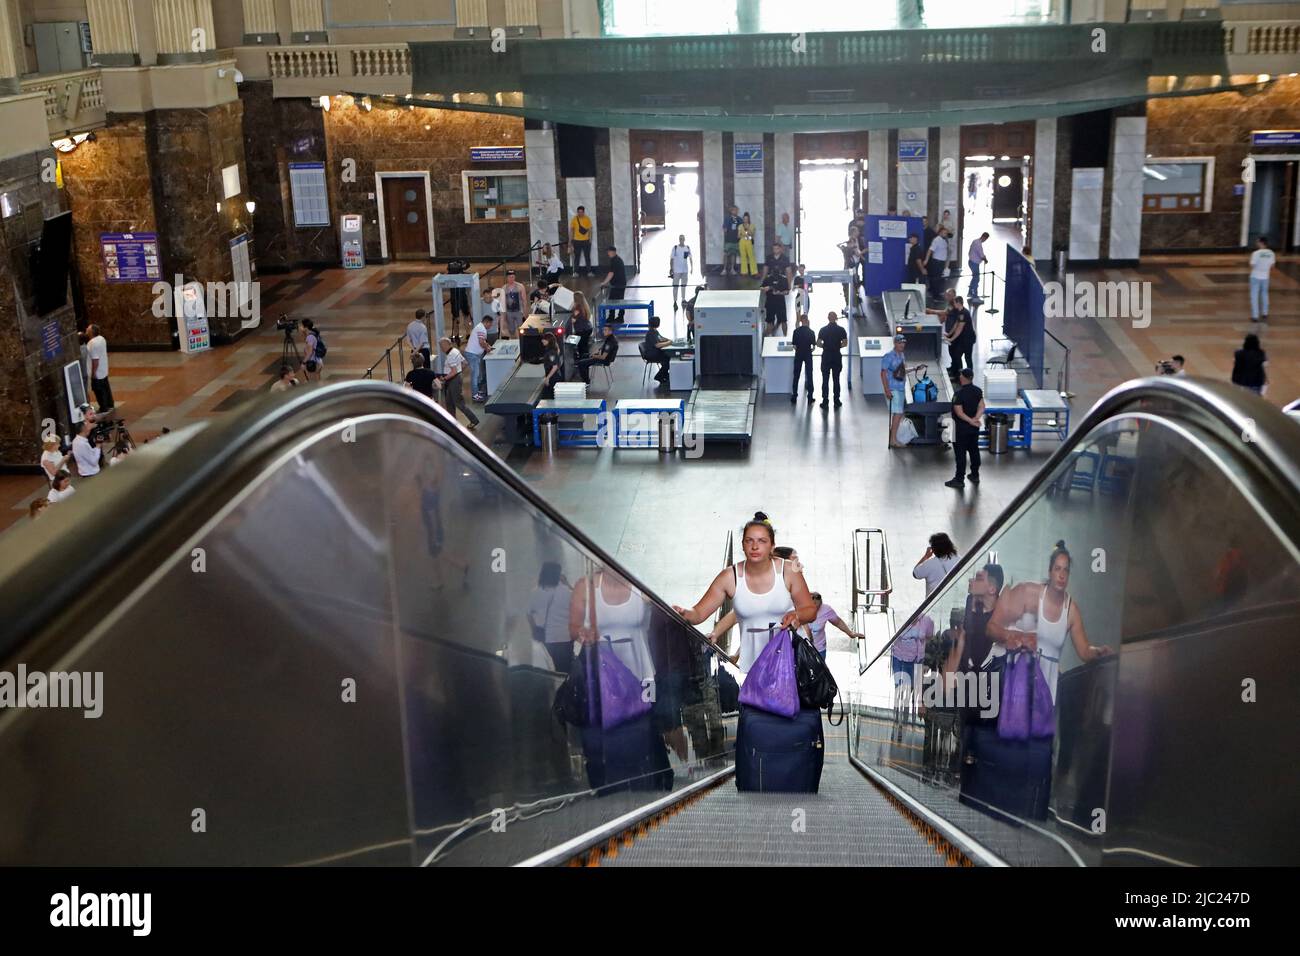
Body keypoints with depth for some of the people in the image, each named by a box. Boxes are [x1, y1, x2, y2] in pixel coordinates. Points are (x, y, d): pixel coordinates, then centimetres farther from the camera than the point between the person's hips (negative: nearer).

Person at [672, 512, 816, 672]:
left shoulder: (788, 571, -5)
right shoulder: (729, 577, -6)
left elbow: (811, 609, 2)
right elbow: (699, 613, -7)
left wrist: (797, 615, -20)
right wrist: (685, 614, -29)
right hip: (752, 657, 0)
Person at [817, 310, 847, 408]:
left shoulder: (823, 329, -4)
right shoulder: (841, 329, -3)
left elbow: (818, 343, -7)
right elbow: (845, 343, -5)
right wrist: (838, 346, 11)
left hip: (826, 356, -1)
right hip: (837, 356, 1)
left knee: (825, 379, 3)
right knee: (836, 379, 6)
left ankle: (825, 401, 1)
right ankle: (836, 401, 8)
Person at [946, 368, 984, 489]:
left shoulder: (959, 393, -21)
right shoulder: (978, 391, 0)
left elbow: (959, 412, -23)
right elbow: (981, 407, -4)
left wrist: (971, 421, -17)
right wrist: (976, 418, -17)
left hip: (961, 427, -7)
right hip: (974, 428, 7)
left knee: (960, 453, 0)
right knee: (974, 451, 17)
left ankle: (959, 479, 4)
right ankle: (975, 476, 27)